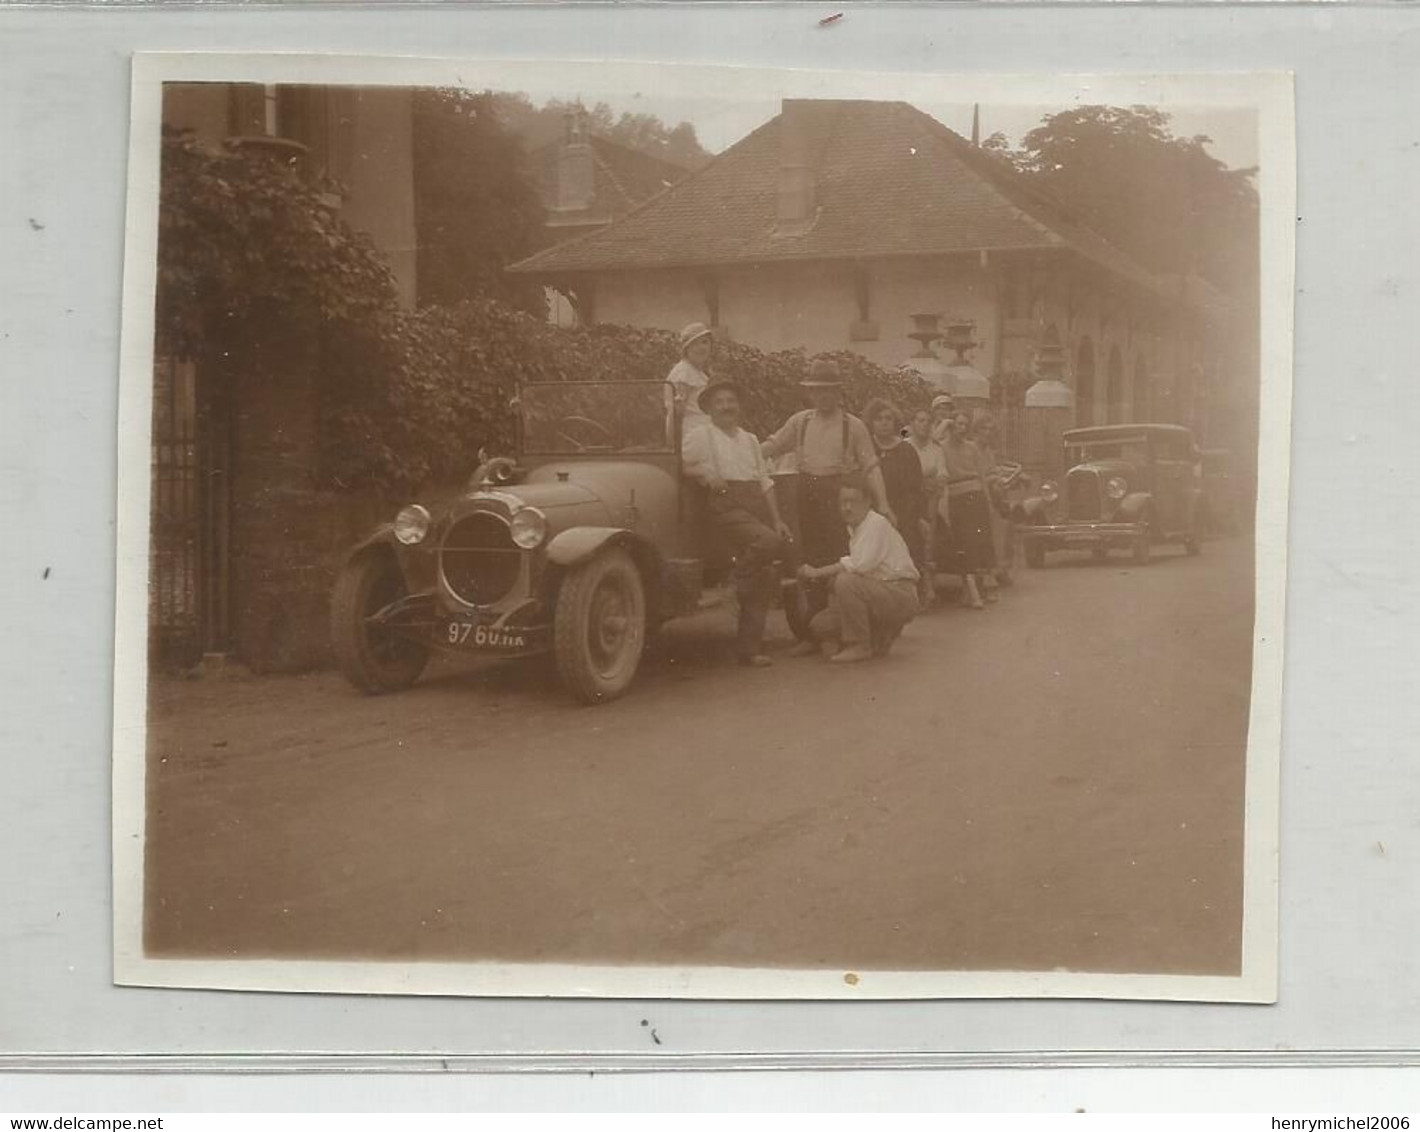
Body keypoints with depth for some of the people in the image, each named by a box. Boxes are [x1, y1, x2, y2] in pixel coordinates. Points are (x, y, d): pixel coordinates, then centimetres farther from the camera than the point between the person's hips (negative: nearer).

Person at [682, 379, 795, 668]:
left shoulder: (750, 440, 24)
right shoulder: (702, 436, 7)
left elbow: (764, 481, 22)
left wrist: (776, 519, 13)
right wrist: (705, 474, -16)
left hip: (756, 503, 6)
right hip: (726, 504, -6)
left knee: (765, 577, 0)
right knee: (771, 542, -31)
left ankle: (749, 647, 6)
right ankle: (737, 578, -5)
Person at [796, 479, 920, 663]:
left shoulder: (877, 523, -15)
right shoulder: (853, 528, 13)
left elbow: (859, 565, -28)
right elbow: (858, 568, 10)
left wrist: (816, 572, -22)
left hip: (900, 596, -9)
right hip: (880, 594, 9)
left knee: (846, 582, -32)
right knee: (820, 624, -2)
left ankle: (859, 646, -18)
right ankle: (881, 638, 11)